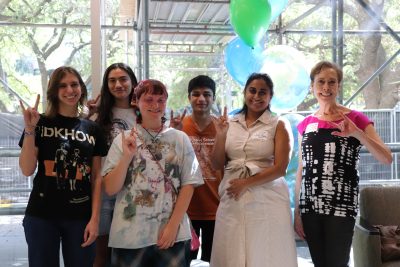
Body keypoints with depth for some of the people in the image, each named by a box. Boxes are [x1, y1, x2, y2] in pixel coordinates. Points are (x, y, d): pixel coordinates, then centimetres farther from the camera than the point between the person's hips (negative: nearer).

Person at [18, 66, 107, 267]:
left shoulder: (92, 129, 6)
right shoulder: (40, 123, 0)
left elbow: (96, 178, 5)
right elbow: (27, 170, -5)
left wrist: (95, 218, -3)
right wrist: (30, 130, -14)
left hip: (80, 217, 2)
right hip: (41, 216, -2)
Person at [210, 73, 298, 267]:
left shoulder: (279, 125, -1)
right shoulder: (230, 124, 8)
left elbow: (280, 168, -9)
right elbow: (217, 165, 7)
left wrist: (246, 183, -13)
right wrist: (220, 135, -6)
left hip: (266, 199, -3)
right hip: (232, 200, 3)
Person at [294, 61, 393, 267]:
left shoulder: (355, 119, -1)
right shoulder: (305, 124, 9)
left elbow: (387, 158, -9)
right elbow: (301, 170, 11)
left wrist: (357, 133, -24)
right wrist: (297, 211, 10)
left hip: (341, 206, -3)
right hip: (310, 206, 4)